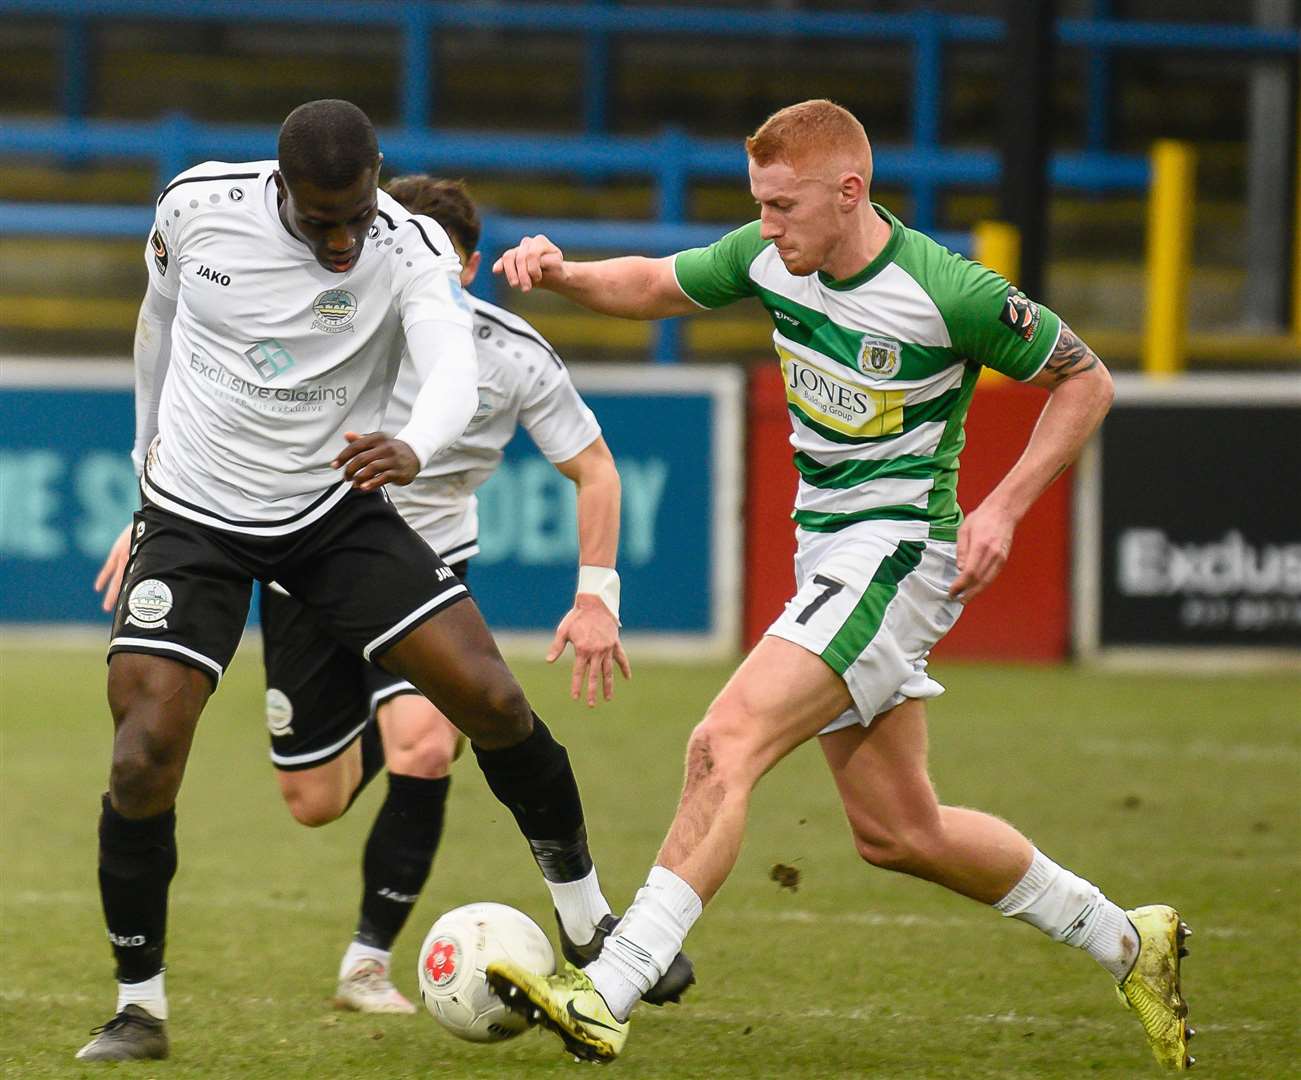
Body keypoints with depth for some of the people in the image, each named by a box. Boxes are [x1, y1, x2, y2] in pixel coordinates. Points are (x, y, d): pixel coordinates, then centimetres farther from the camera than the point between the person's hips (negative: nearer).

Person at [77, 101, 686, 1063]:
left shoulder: (412, 252, -17)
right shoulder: (197, 208, -13)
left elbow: (454, 373, -35)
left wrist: (412, 448, -58)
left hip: (338, 510, 0)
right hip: (195, 516, 0)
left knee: (491, 698, -10)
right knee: (146, 754, -16)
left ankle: (585, 911, 13)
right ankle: (140, 1005, 1)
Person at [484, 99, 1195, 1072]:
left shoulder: (951, 293, -18)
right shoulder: (770, 258, 0)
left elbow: (1085, 381, -5)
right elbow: (652, 286, 15)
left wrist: (1005, 506, -14)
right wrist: (560, 273, -5)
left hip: (899, 549, -8)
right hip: (826, 548, 8)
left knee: (725, 746, -23)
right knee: (896, 832, 13)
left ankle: (607, 998, -29)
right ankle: (1126, 941, 31)